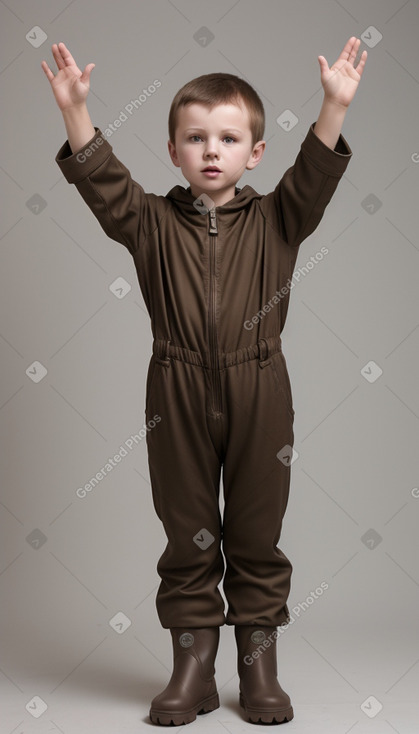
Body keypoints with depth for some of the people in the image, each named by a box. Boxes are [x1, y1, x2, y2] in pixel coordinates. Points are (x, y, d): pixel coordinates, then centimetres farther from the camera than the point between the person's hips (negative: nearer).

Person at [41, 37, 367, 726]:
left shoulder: (273, 221, 3)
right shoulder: (155, 222, 3)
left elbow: (314, 177, -11)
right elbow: (103, 182, -9)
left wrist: (335, 106, -25)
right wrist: (75, 111, -22)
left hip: (258, 394, 0)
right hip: (179, 395, 0)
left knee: (257, 534, 9)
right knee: (188, 535, 9)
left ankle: (259, 665, 23)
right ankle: (193, 667, 22)